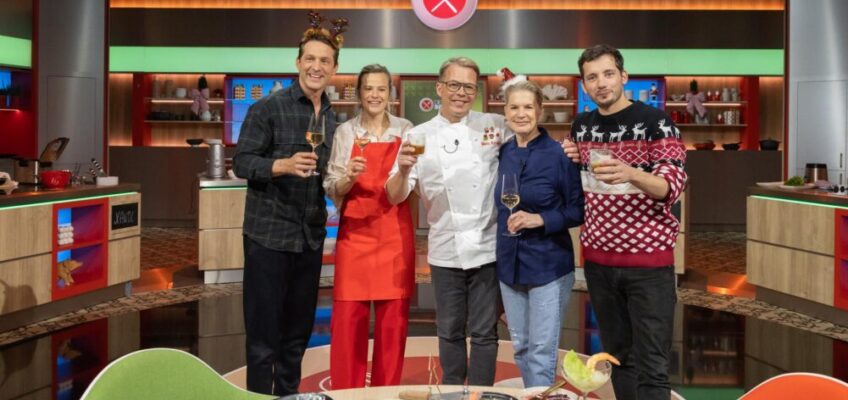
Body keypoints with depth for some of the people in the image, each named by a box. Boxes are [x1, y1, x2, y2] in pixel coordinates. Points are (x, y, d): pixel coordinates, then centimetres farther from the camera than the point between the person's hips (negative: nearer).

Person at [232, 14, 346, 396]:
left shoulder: (333, 119, 10)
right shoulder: (268, 108, -7)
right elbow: (241, 161, -12)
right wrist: (283, 165, -27)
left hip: (311, 235, 6)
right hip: (268, 233, -6)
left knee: (298, 329, 14)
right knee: (263, 331, 0)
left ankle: (288, 395, 27)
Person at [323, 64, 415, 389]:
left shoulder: (406, 130, 6)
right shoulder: (345, 132, 4)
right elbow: (332, 189, 2)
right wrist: (349, 178, -18)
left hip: (395, 234, 1)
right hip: (355, 232, -1)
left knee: (393, 320, 4)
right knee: (348, 318, -1)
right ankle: (346, 393, 12)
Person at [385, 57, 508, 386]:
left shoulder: (495, 126, 0)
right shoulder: (420, 136, 1)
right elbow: (395, 197, -4)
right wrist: (403, 170, -25)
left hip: (486, 247, -1)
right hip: (445, 251, 1)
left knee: (483, 332, 7)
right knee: (449, 331, 14)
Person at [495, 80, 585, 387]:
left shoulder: (559, 154, -10)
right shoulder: (502, 154, 5)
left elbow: (578, 210, -9)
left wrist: (541, 219, -20)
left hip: (548, 265, -5)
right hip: (509, 264, 5)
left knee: (542, 353, 0)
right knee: (521, 348, 15)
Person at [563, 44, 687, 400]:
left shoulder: (655, 122, -9)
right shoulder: (581, 126, 8)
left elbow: (671, 187, -17)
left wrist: (630, 174, -35)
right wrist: (569, 161, -1)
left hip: (648, 261, -5)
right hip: (598, 260, 5)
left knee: (651, 367, -3)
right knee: (618, 357, 14)